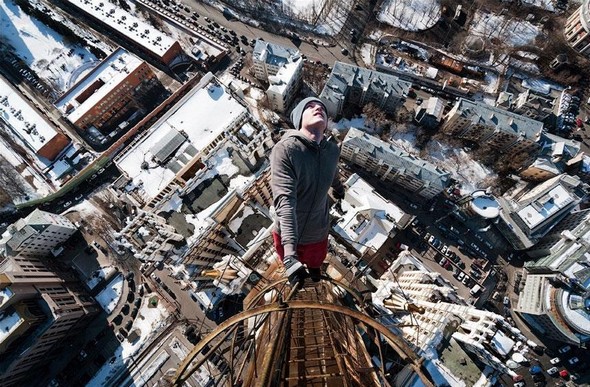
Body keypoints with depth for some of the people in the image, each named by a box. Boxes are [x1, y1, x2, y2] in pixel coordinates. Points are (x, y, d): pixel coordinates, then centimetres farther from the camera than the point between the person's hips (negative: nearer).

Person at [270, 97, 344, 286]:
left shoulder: (333, 150, -11)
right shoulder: (285, 149, -29)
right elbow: (285, 200, -37)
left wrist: (339, 188, 35)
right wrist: (289, 250, -46)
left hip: (318, 233, 4)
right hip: (288, 234, -3)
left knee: (315, 264, 32)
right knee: (296, 273, 26)